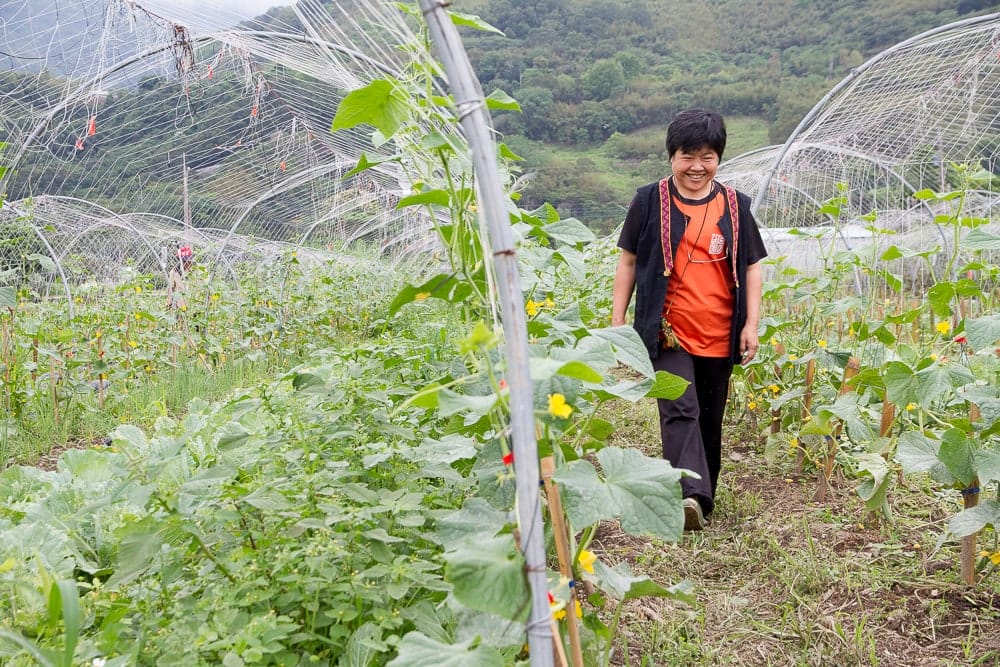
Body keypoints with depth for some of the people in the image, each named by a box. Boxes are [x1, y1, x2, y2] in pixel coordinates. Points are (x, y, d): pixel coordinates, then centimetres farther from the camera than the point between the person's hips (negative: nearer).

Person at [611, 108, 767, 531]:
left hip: (719, 335, 3)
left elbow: (752, 267, 11)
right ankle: (692, 494, -26)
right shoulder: (650, 201, 1)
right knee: (680, 412, -18)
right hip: (669, 333, -3)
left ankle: (702, 499, 26)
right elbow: (628, 261, 6)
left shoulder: (735, 206, 8)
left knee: (710, 420, 12)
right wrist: (617, 320, 2)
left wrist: (751, 325, 3)